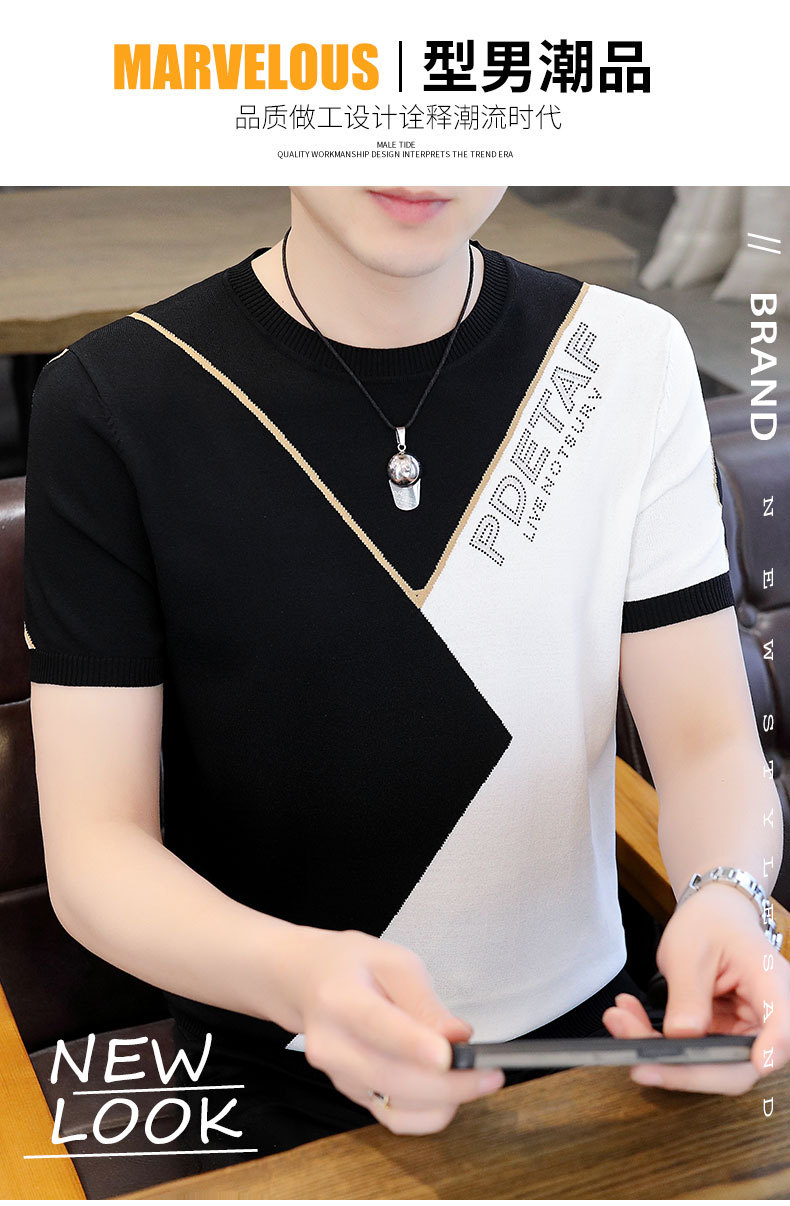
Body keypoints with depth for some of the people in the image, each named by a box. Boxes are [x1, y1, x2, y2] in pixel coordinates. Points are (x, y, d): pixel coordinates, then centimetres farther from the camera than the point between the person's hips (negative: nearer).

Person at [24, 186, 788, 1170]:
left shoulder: (636, 360, -1)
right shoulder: (110, 404, -11)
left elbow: (709, 738, -2)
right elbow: (93, 848, -12)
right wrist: (296, 974, -32)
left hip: (584, 1030, 3)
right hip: (278, 1088, -2)